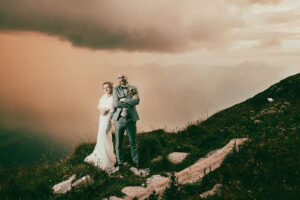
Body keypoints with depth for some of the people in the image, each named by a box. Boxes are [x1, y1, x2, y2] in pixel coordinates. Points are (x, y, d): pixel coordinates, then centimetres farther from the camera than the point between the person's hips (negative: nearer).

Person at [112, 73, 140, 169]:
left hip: (131, 119, 0)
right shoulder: (116, 89, 4)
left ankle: (136, 162, 19)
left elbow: (137, 101, -11)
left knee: (133, 142, 6)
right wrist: (130, 101, -11)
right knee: (118, 143, 6)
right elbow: (116, 103, -10)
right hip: (119, 119, 0)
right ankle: (120, 163, 19)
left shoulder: (133, 88, 6)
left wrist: (123, 100, -13)